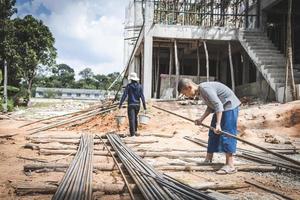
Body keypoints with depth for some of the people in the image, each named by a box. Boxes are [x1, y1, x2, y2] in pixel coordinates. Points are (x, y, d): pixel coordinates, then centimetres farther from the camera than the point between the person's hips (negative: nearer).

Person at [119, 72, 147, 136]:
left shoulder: (128, 86, -8)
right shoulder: (139, 86, 0)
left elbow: (124, 95, -11)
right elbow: (142, 96, -4)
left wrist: (120, 104, -4)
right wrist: (144, 106, -1)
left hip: (131, 104, -4)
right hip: (137, 104, 4)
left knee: (131, 119, -5)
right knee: (135, 117, 24)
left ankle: (132, 133, -12)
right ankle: (135, 130, 38)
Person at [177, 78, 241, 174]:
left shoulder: (205, 88, -25)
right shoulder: (199, 92, 5)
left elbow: (218, 105, -29)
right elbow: (211, 106, 14)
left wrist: (218, 124, -32)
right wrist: (201, 119, 5)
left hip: (229, 106, -10)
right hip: (221, 108, 10)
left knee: (226, 135, -12)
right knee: (213, 134, 12)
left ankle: (230, 166, -9)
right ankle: (208, 160, 22)